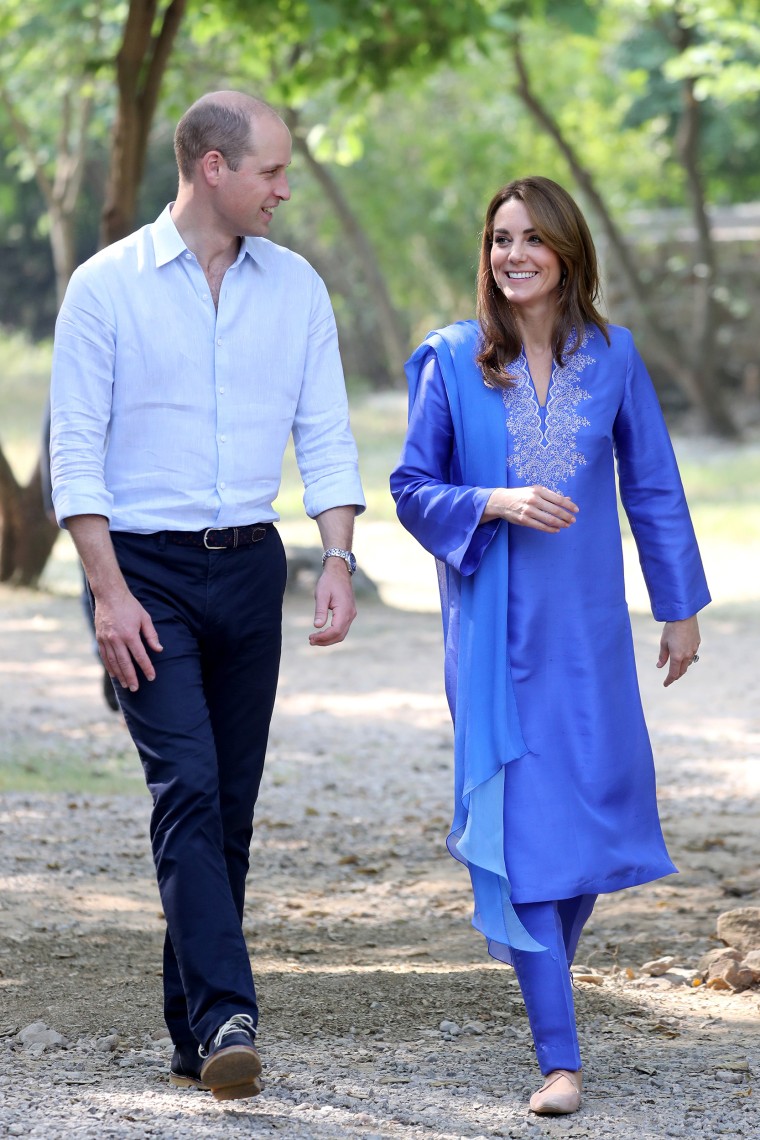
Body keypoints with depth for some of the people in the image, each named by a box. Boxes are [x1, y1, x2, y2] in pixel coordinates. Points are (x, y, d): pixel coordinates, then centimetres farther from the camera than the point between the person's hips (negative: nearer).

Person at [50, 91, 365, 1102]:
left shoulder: (295, 287, 7)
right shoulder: (108, 285, -5)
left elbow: (325, 436, 7)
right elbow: (76, 450, -6)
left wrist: (339, 561, -7)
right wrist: (108, 592, -14)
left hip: (250, 565, 4)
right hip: (145, 567, -4)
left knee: (231, 805, 6)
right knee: (188, 788, -16)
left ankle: (195, 1034, 15)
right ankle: (227, 1020, -23)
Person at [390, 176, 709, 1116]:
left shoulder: (612, 356, 3)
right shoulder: (452, 361, -2)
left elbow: (652, 485, 10)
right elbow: (413, 487, 0)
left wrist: (681, 607, 11)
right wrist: (496, 502, -17)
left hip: (587, 631, 2)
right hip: (494, 632, -2)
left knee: (596, 816, 7)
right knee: (523, 828, -8)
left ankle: (546, 960, 40)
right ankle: (558, 1055, -6)